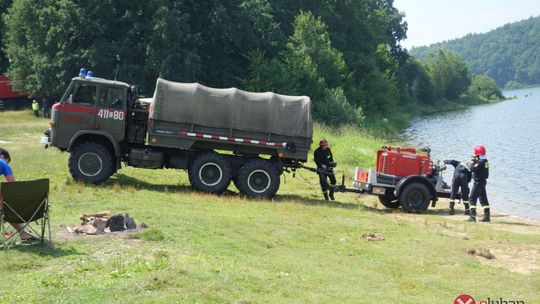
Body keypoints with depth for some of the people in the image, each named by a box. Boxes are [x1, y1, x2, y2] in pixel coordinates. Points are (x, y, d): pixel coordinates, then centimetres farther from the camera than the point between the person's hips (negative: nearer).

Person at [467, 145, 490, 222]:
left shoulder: (481, 162, -20)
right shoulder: (485, 161, 9)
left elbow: (473, 169, -24)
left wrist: (473, 162, -10)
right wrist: (475, 161, 6)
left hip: (478, 182, -10)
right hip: (483, 181, 10)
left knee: (472, 198, -7)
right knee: (483, 199, 14)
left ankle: (473, 216, -10)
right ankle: (487, 216, 17)